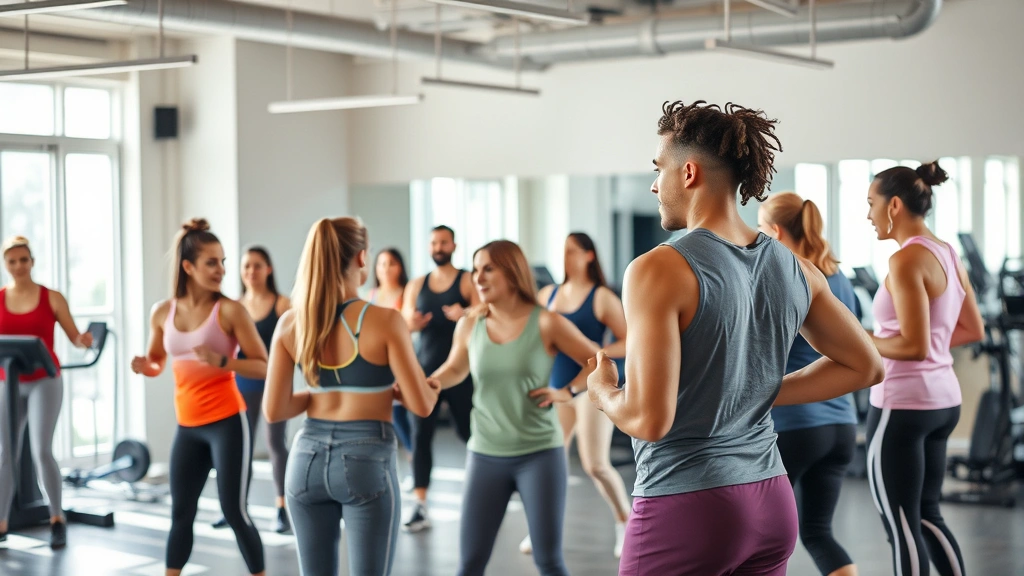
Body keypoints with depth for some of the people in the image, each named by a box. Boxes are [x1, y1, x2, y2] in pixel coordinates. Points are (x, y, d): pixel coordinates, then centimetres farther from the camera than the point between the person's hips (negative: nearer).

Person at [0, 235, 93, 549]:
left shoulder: (51, 298, -1)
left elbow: (75, 337, -1)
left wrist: (84, 340, -22)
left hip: (44, 381, -2)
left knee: (41, 451, -11)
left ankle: (57, 519, 4)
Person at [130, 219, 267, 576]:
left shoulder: (230, 310, -10)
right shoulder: (163, 312, 3)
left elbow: (263, 367, -10)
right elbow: (157, 363, 18)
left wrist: (221, 362, -25)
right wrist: (145, 367, -4)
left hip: (227, 422, -5)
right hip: (187, 426, 5)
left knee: (234, 512, -4)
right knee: (181, 513, 13)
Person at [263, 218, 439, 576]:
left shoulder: (291, 323, 0)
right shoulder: (384, 320, -11)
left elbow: (274, 411, 1)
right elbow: (422, 405, -9)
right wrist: (398, 392, 13)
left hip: (308, 457, 4)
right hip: (368, 459, -4)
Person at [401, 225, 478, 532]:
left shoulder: (468, 282, 1)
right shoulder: (416, 286, 12)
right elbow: (403, 323, 11)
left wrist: (465, 315, -30)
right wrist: (410, 324, -13)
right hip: (425, 367, 3)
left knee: (468, 432, 0)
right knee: (420, 435, -4)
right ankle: (420, 506, -3)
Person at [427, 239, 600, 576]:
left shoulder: (546, 324, -8)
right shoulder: (469, 327, 0)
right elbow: (455, 369, 19)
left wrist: (567, 392, -11)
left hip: (540, 453, -3)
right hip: (485, 456, 3)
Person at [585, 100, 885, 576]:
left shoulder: (661, 270, -16)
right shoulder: (794, 269, 4)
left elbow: (650, 419, -21)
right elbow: (864, 366, 16)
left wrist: (604, 393, 0)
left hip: (685, 507, -6)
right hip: (770, 503, 6)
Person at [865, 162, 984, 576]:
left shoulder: (906, 260, -17)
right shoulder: (948, 254, 9)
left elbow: (914, 346, -21)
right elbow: (974, 331, 17)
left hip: (903, 402, -9)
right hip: (942, 398, 9)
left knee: (901, 525, 1)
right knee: (926, 515, 20)